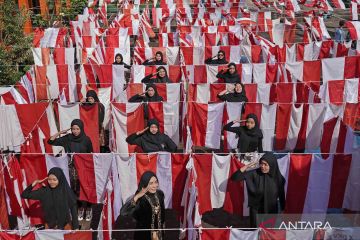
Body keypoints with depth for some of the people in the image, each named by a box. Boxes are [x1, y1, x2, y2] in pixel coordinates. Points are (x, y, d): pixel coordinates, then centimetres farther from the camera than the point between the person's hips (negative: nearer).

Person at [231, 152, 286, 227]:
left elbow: (281, 196, 2)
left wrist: (282, 211, 8)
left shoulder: (278, 178, -10)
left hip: (272, 211, 2)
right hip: (256, 210, -1)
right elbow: (234, 177, -20)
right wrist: (246, 166, -28)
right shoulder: (254, 174, -15)